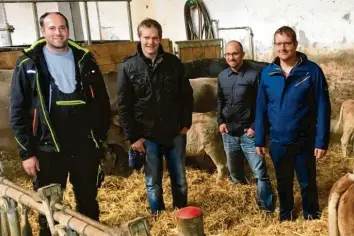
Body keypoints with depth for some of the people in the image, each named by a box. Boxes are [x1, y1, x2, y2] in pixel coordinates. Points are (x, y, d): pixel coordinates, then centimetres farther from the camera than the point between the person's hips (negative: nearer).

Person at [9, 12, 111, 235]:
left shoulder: (85, 59, 3)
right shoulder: (28, 64, -4)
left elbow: (102, 102, 8)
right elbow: (18, 112, -4)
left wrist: (101, 136, 5)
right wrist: (27, 152, -7)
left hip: (85, 147, 2)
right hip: (48, 150, -2)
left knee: (89, 202, 17)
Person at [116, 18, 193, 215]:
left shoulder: (173, 63, -1)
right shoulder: (128, 67, -6)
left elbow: (187, 95, 7)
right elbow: (123, 106, -6)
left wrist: (186, 123, 2)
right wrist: (133, 137, -8)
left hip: (175, 133, 2)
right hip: (148, 136, -2)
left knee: (179, 179, 15)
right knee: (153, 182, 10)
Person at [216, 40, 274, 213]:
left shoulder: (254, 75, -10)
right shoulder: (222, 76, 6)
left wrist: (255, 127, -14)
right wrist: (220, 121, 3)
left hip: (248, 133, -5)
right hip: (228, 133, 6)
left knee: (260, 172, -3)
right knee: (234, 169, 20)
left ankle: (267, 207, 8)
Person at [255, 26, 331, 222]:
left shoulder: (312, 70, -10)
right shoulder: (267, 73, -3)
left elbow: (323, 108, -9)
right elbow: (261, 109, 2)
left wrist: (321, 141, -11)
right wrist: (259, 140, 2)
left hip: (304, 141, -2)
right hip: (277, 142, 2)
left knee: (307, 183, 14)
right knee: (283, 184, 19)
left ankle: (312, 218, 37)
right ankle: (285, 217, 41)